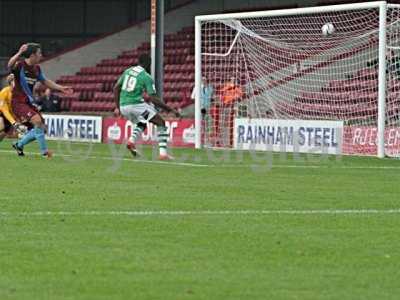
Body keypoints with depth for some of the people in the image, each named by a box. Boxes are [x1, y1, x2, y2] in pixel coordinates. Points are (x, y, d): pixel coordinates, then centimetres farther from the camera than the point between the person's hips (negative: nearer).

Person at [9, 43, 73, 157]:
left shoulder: (36, 68, 8)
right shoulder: (20, 65, -15)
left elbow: (45, 81, 24)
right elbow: (10, 65, -38)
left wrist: (61, 88, 19)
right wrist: (19, 53, -55)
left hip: (29, 103, 9)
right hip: (18, 102, -9)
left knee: (41, 128, 9)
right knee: (37, 120, -26)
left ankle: (19, 144, 26)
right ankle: (44, 151, -17)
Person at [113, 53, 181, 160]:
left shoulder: (127, 71, 14)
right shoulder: (147, 77, -5)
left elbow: (116, 88, 17)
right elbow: (153, 99, -11)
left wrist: (117, 107, 24)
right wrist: (171, 110, -6)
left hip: (123, 106, 6)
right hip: (136, 104, -6)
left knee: (142, 123, 32)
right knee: (161, 124, 7)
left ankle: (132, 140, 3)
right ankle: (163, 153, -6)